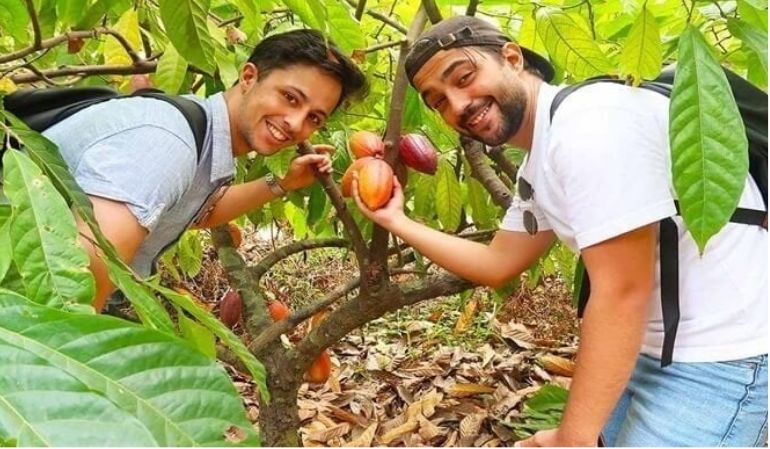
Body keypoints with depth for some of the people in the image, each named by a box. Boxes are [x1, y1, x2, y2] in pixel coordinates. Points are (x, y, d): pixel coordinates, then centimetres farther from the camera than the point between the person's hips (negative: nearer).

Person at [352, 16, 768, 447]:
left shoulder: (590, 121, -23)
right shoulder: (538, 167, 7)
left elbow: (622, 294, -24)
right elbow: (498, 264, 16)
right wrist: (397, 220, 13)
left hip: (721, 357, -9)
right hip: (650, 348, 9)